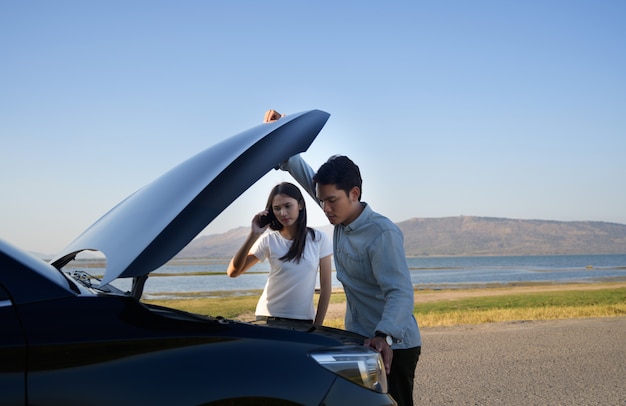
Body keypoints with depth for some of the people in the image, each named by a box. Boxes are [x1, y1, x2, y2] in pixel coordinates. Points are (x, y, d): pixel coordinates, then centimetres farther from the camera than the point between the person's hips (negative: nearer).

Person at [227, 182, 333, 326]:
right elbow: (233, 272, -12)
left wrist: (318, 325, -4)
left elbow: (325, 286, -1)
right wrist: (253, 235, -19)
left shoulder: (319, 239, -3)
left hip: (304, 320, 0)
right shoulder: (269, 240, -4)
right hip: (269, 317, 0)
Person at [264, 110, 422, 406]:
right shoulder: (342, 218, 2)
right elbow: (305, 174, 9)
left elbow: (400, 293, -30)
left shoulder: (383, 234, -22)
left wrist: (385, 336, -45)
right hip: (360, 340, 8)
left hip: (392, 347, -8)